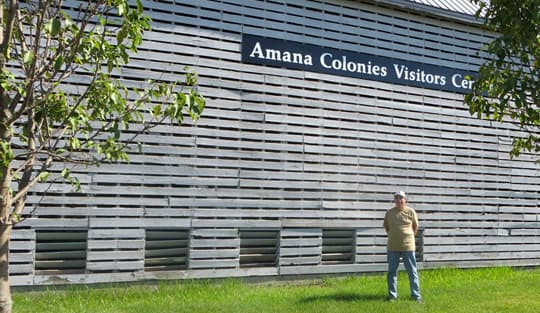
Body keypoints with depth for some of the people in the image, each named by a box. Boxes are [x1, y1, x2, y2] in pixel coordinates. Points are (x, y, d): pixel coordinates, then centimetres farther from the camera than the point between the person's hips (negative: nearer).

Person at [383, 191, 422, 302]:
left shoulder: (411, 212, -1)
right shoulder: (389, 212, 2)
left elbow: (415, 227, 11)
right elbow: (386, 227, 16)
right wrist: (393, 236, 11)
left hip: (408, 246, -1)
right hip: (392, 247, 2)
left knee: (412, 272, 3)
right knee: (392, 271, 7)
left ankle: (416, 295, 11)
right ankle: (392, 295, 16)